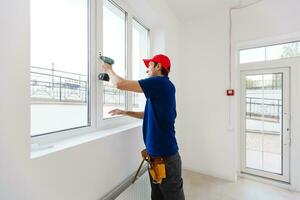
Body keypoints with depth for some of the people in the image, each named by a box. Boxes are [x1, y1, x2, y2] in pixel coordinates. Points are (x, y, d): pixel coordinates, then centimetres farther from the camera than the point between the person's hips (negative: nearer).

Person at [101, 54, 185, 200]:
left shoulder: (160, 82, -17)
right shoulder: (161, 87, 12)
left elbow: (120, 84, -18)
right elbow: (149, 115, 20)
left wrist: (109, 70, 3)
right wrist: (124, 112, 16)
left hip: (165, 157, -8)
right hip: (157, 155, 8)